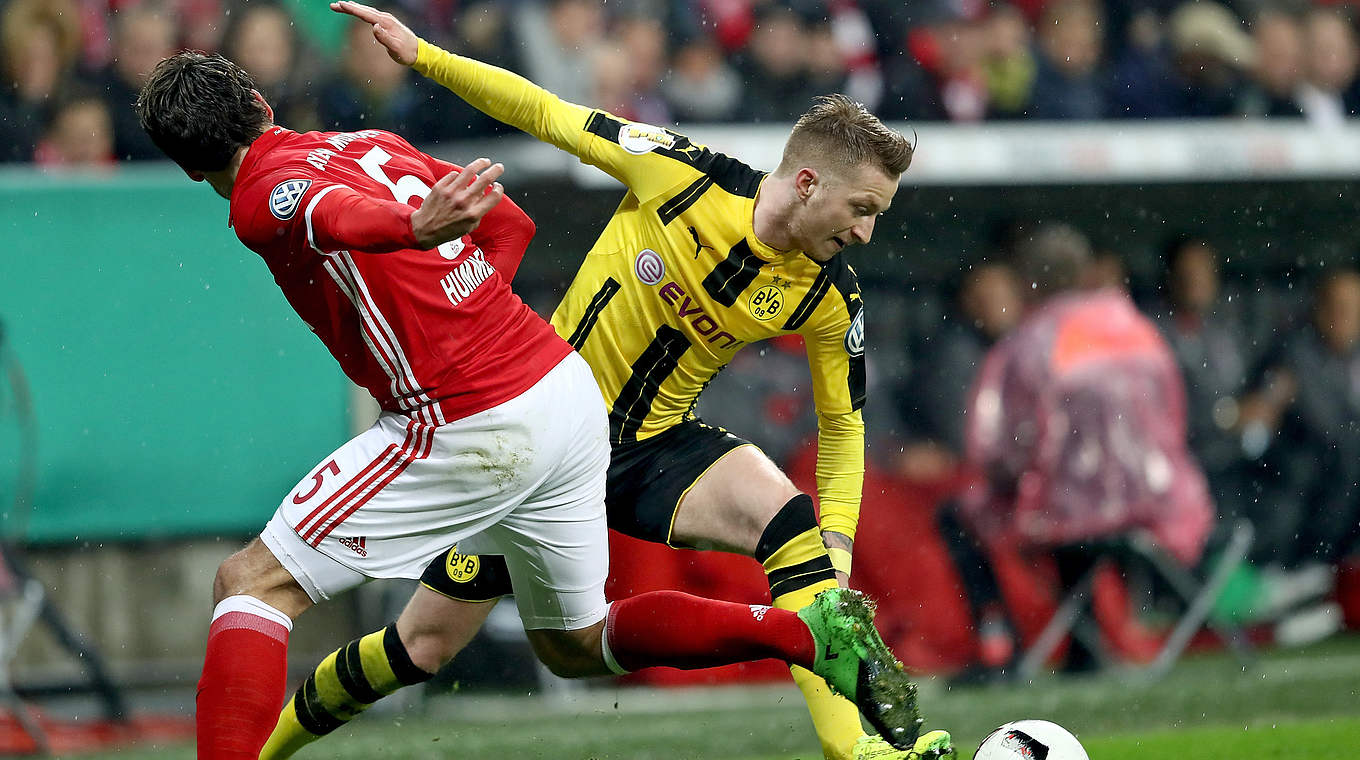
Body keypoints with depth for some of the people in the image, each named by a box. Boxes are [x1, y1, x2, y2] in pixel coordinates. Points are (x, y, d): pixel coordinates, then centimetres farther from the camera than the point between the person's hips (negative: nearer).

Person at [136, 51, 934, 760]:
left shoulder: (266, 196, -8)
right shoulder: (368, 144, 17)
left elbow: (339, 215, -32)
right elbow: (510, 223, 23)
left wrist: (413, 229, -53)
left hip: (473, 429, -8)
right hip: (571, 386, 8)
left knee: (252, 583, -1)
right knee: (576, 643, 25)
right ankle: (816, 629, 14)